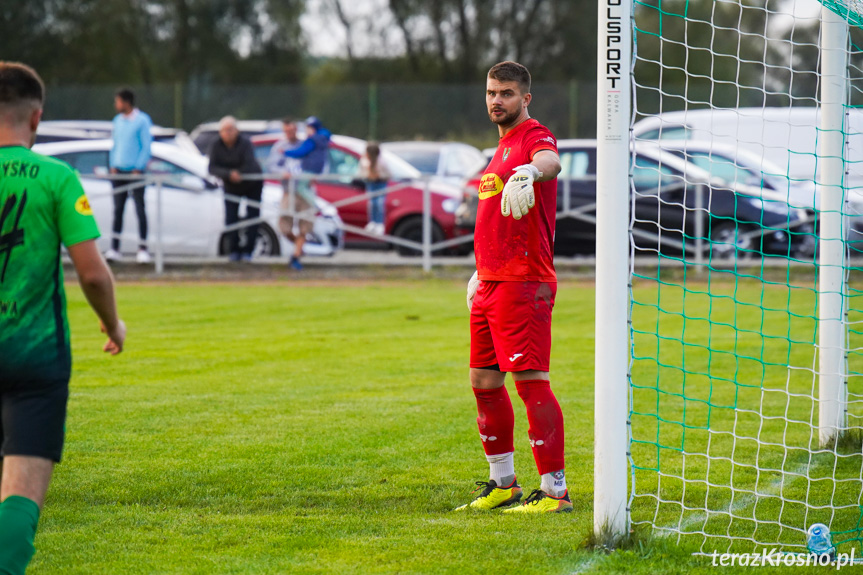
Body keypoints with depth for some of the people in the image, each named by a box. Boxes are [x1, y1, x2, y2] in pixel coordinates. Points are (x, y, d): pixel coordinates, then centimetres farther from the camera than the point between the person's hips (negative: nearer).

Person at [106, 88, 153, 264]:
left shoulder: (142, 120, -6)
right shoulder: (118, 120, 12)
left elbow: (147, 146, -7)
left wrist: (138, 168, -12)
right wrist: (113, 165, 8)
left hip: (135, 171, -6)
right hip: (118, 170, 6)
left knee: (140, 209, -3)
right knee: (118, 209, 5)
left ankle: (143, 249, 1)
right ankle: (114, 249, 6)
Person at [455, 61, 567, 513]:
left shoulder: (535, 136, -9)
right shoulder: (503, 145, 21)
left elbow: (551, 162, -35)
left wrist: (530, 171, -57)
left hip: (523, 283, -10)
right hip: (491, 284, 10)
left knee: (530, 381, -12)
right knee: (484, 382, 13)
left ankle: (555, 490, -10)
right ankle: (502, 484, 25)